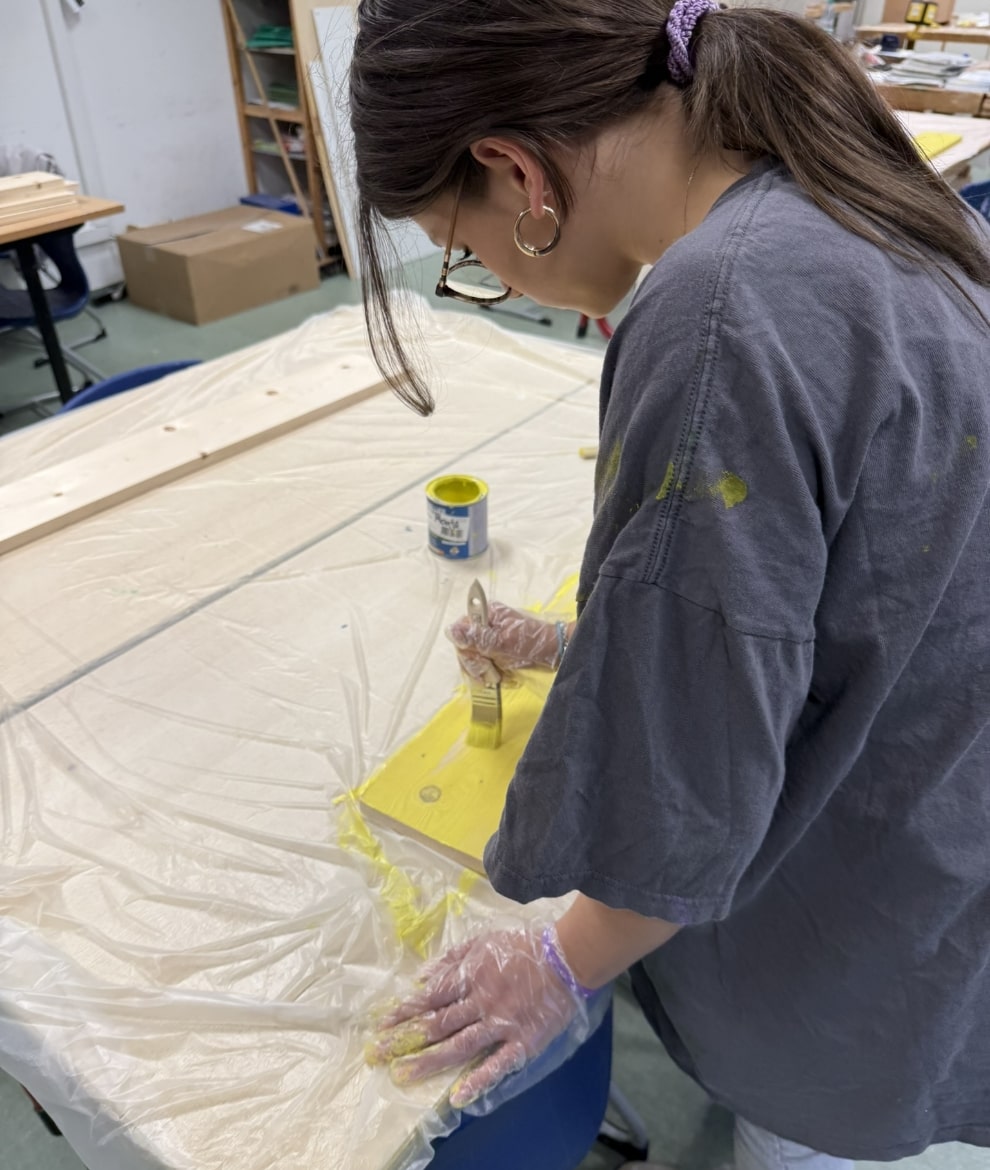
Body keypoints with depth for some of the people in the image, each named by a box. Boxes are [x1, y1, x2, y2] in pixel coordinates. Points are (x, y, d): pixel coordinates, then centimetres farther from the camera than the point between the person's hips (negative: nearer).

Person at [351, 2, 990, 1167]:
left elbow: (693, 774, -27)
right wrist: (588, 640, 15)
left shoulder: (720, 326, -35)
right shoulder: (829, 190, -5)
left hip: (852, 898, -7)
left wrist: (566, 964, -8)